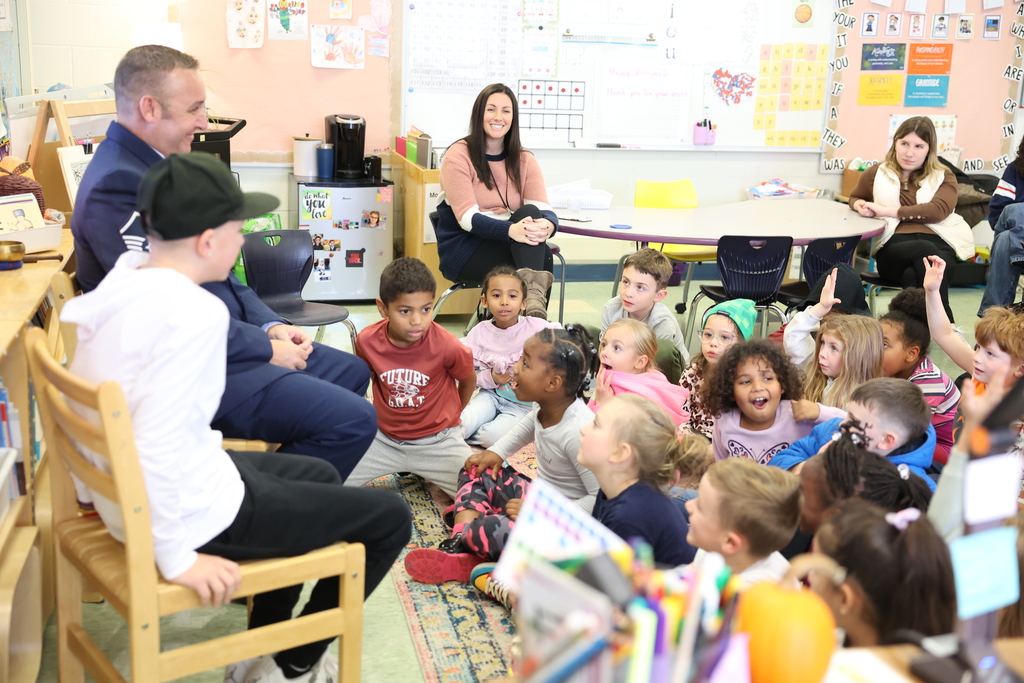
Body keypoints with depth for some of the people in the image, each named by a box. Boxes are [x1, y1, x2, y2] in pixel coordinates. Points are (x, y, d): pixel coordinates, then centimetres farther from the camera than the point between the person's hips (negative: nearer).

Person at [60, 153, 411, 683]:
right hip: (196, 511, -9)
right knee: (389, 518, 5)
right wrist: (177, 558, -20)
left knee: (319, 476, 30)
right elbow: (155, 445, -31)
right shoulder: (193, 312, -28)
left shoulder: (123, 282, 0)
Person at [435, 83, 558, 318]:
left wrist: (546, 225, -35)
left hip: (506, 244, 4)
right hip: (464, 248, -4)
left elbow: (544, 209, -8)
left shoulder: (524, 160, 8)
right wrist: (511, 230, -38)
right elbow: (468, 218, -18)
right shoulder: (458, 156, -6)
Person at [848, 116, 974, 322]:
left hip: (938, 244, 0)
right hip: (892, 247, 0)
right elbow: (854, 198, 43)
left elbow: (939, 210, -1)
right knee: (925, 250, -39)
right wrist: (860, 206, 15)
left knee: (913, 276, -40)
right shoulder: (877, 174, 24)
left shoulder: (943, 177, 20)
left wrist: (889, 211, -7)